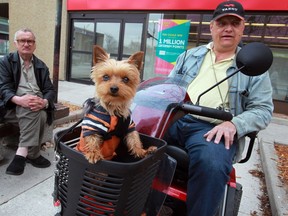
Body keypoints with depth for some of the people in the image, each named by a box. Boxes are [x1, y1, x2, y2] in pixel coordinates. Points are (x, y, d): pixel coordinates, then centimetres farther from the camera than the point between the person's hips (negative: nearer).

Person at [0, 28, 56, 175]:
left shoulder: (41, 66, 15)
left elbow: (50, 90, 5)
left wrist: (44, 102, -21)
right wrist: (19, 100, -30)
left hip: (38, 106, 3)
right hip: (14, 107, -2)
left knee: (40, 114, -33)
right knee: (37, 115, -35)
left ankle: (22, 153, -24)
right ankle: (32, 154, -27)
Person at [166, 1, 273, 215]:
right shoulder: (190, 56, 21)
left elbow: (263, 110, 6)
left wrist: (233, 125, -14)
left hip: (213, 129, -2)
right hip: (174, 118, 3)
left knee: (212, 165, -36)